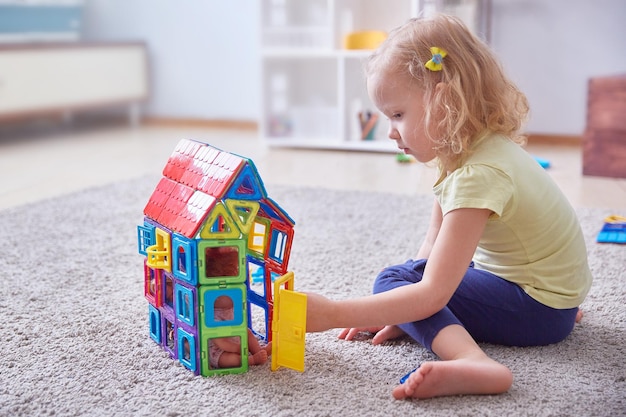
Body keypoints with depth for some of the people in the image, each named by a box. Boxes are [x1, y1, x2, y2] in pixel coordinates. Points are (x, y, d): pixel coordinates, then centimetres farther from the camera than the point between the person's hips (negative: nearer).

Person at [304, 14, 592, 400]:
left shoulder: (479, 174, -29)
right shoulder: (474, 149, 0)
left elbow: (431, 293, -33)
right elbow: (432, 249, 5)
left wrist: (331, 314, -32)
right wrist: (397, 313, -3)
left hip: (541, 308, -10)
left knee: (392, 279, -18)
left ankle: (472, 361, -36)